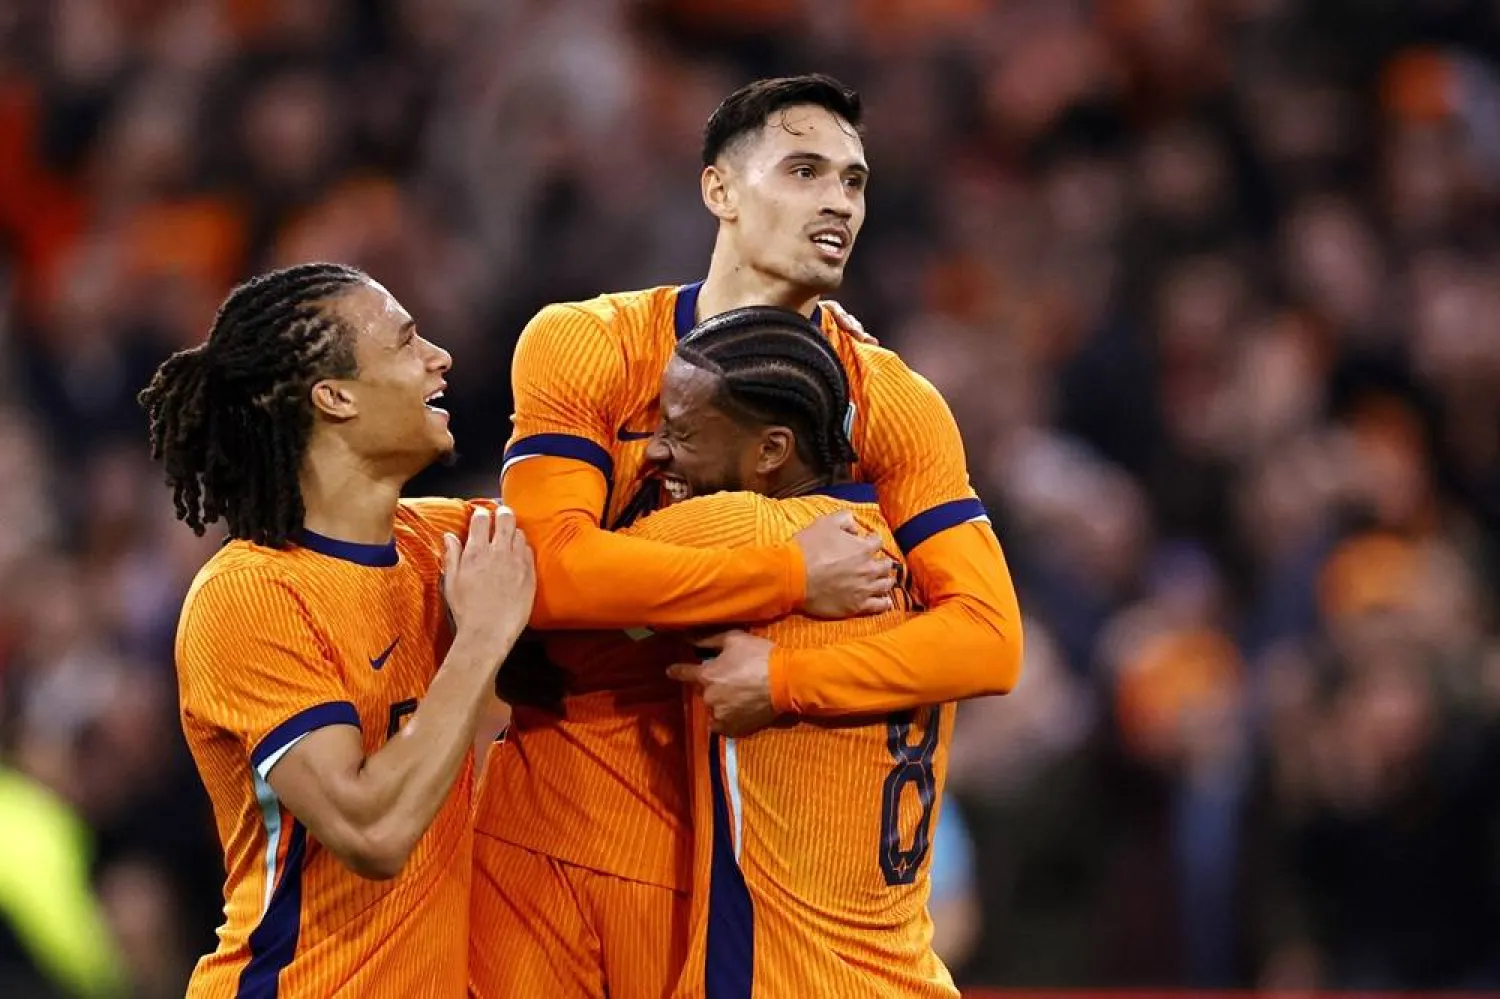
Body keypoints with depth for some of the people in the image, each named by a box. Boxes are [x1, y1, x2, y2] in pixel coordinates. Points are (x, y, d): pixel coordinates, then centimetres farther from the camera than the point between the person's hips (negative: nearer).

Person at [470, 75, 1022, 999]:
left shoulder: (891, 405, -1)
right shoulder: (586, 348, -4)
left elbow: (989, 640, -12)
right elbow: (549, 567, -19)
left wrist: (784, 679, -24)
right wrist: (792, 577, -22)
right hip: (546, 844, -1)